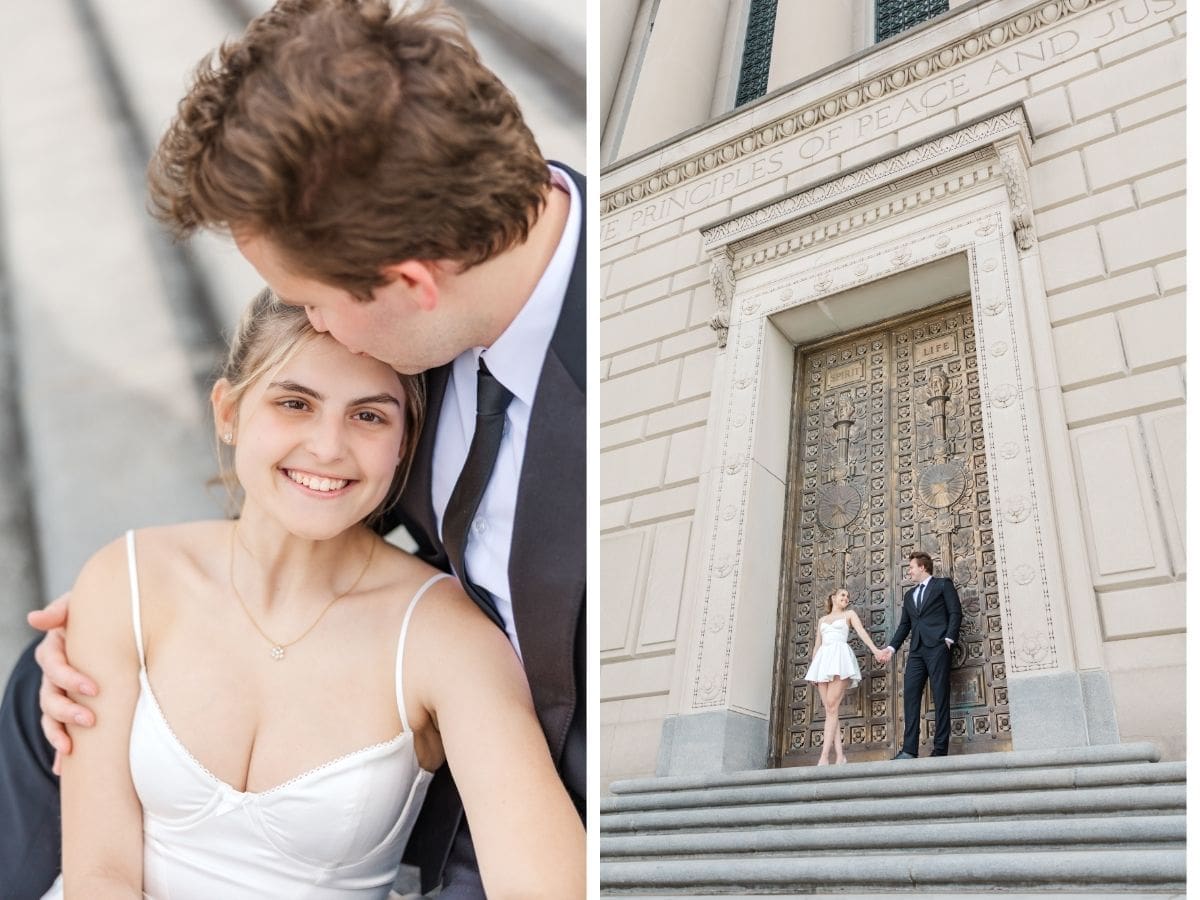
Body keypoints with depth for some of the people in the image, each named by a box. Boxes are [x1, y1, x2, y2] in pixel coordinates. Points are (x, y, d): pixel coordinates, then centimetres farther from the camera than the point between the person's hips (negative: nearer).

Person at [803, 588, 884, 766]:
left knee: (832, 707, -16)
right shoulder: (822, 620, 25)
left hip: (840, 658, -4)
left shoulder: (849, 614, 16)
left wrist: (875, 649, -16)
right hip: (823, 661, 4)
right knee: (830, 709, -4)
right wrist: (812, 668, 13)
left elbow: (862, 632, 1)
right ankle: (840, 755, -5)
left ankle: (824, 756, -22)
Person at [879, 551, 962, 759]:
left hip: (937, 647, -6)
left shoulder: (943, 585, 9)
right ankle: (909, 749, -9)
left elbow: (955, 612, 1)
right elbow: (904, 624, 21)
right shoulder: (909, 595, 25)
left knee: (940, 697, -6)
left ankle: (940, 749, -5)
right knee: (910, 695, -5)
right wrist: (891, 647, 9)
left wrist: (949, 638, -11)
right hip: (917, 650, 6)